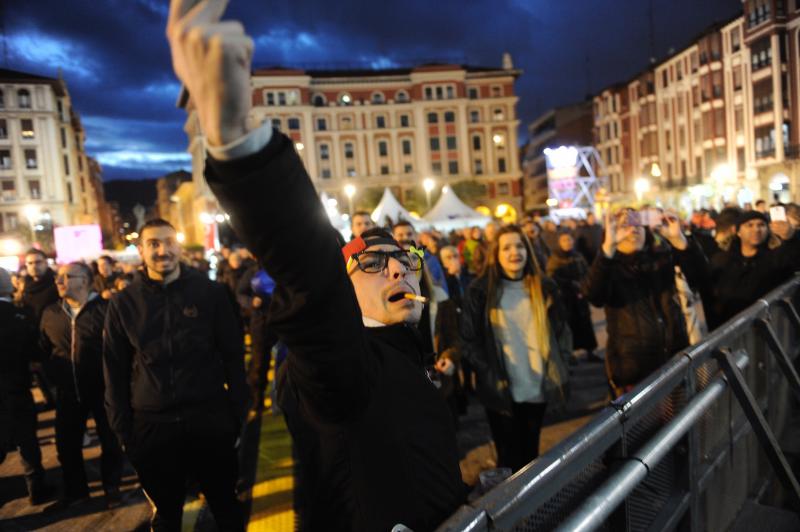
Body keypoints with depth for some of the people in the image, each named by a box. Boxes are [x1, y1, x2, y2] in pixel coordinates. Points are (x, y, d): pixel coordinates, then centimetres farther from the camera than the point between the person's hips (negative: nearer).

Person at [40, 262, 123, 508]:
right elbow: (44, 349, 15)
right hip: (67, 391, 5)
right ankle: (75, 490, 36)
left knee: (110, 441, 9)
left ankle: (111, 488, 28)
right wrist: (54, 376, 10)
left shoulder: (105, 309, -13)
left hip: (102, 388, -5)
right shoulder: (50, 313, 5)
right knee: (66, 443, 15)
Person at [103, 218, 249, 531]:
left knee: (226, 506, 15)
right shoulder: (123, 303, 1)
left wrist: (238, 415, -2)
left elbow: (233, 357, 0)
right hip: (151, 426, 1)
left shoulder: (211, 292, -3)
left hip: (210, 419, -1)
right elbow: (115, 371, 5)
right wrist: (123, 430, 2)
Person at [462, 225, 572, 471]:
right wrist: (490, 375, -12)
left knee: (531, 452, 18)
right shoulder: (480, 290, -6)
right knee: (510, 457, 8)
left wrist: (559, 367, 0)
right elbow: (469, 339, -5)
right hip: (502, 391, -3)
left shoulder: (544, 287, 3)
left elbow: (561, 330, 10)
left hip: (538, 387, 3)